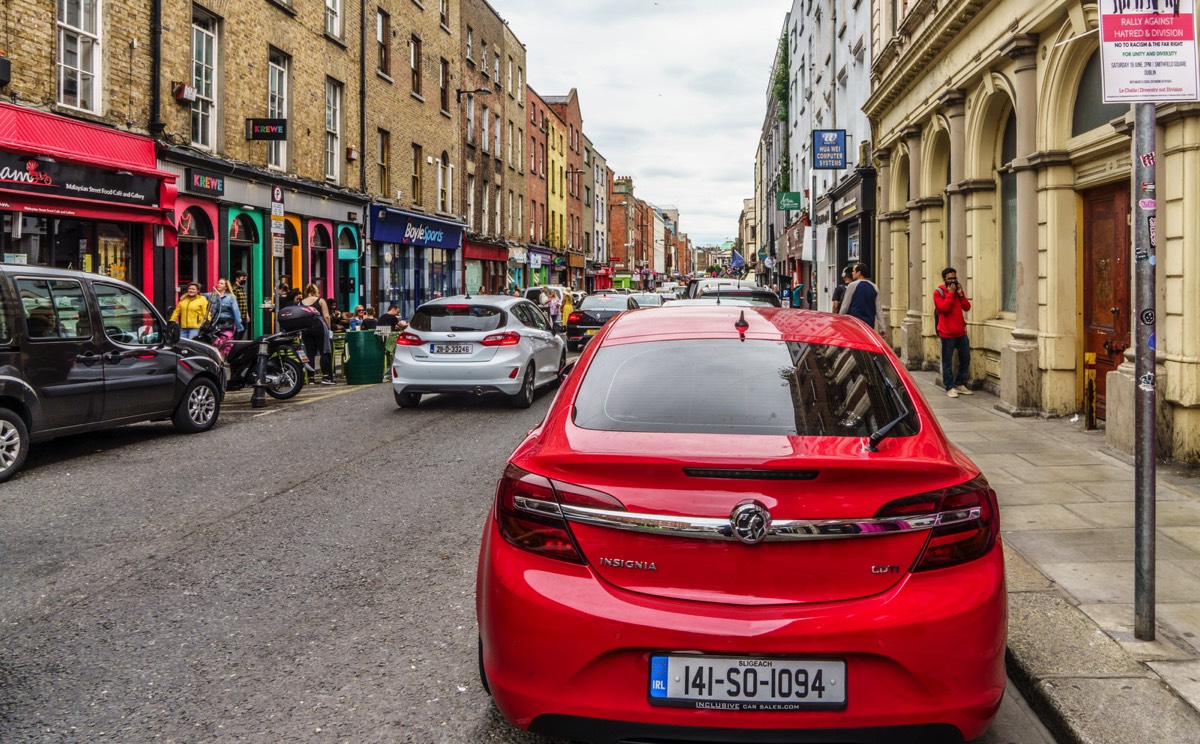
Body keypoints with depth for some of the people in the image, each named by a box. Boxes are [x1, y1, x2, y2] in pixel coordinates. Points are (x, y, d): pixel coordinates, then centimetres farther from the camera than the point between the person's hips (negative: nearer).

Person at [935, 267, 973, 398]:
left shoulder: (958, 290, 12)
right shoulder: (938, 292, -6)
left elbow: (967, 307, 5)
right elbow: (943, 307, -20)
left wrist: (960, 294, -6)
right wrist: (950, 293, -17)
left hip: (961, 332, 6)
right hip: (947, 334, -6)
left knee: (965, 359, 11)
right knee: (948, 362, -1)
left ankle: (960, 384, 23)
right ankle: (949, 387, 8)